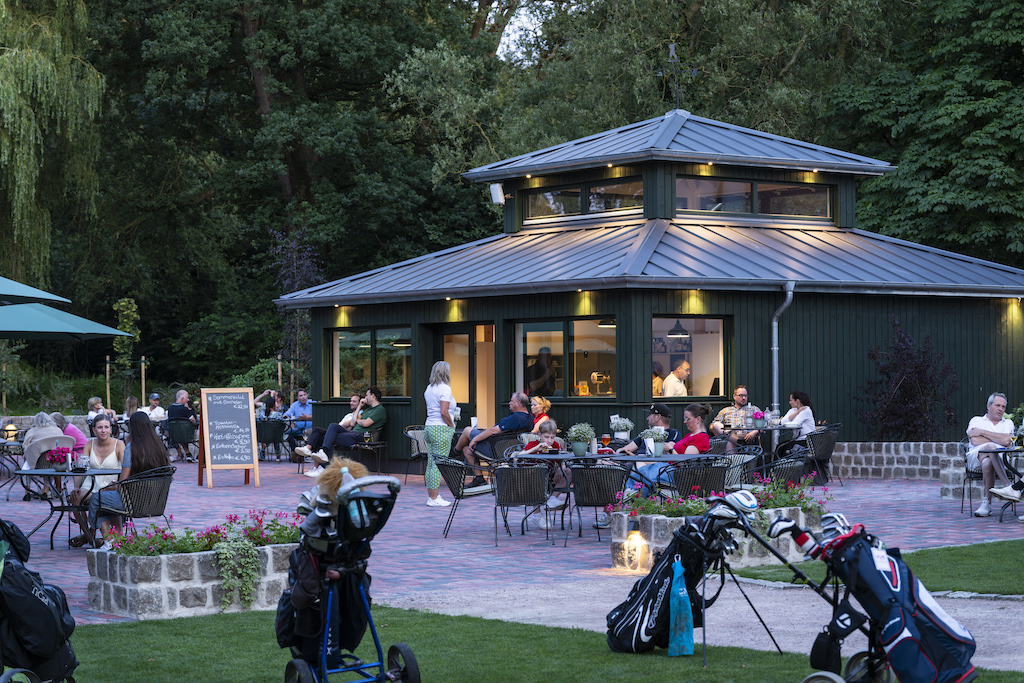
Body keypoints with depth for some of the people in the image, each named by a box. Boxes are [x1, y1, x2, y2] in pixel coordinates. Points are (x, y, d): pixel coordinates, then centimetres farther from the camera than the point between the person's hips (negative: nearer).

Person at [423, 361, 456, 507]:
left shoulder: (429, 389, 14)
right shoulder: (445, 388, -11)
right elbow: (444, 412, -19)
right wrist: (452, 425, -5)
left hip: (429, 428, 9)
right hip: (441, 429, -9)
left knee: (431, 463, 10)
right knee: (438, 465, -6)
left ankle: (431, 496, 13)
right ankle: (434, 498, -6)